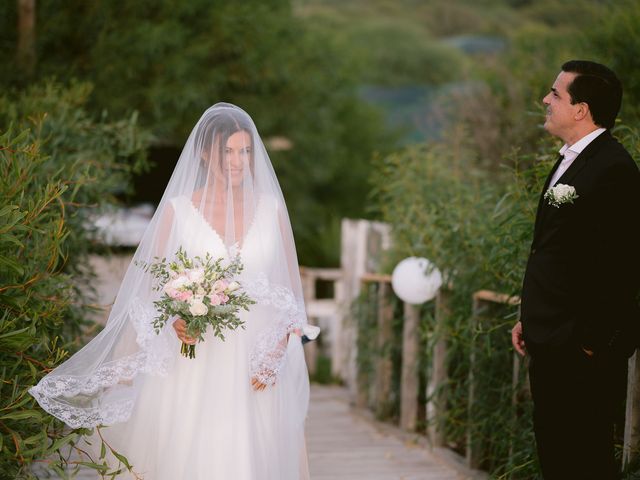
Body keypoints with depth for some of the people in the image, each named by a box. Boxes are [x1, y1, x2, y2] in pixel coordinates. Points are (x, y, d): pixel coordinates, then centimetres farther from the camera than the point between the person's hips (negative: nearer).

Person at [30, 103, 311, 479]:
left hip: (259, 362, 1)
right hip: (197, 361, -1)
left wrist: (276, 353, -5)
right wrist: (175, 320, -17)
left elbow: (290, 292, 8)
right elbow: (153, 285, 3)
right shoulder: (179, 209, 1)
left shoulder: (271, 208, 5)